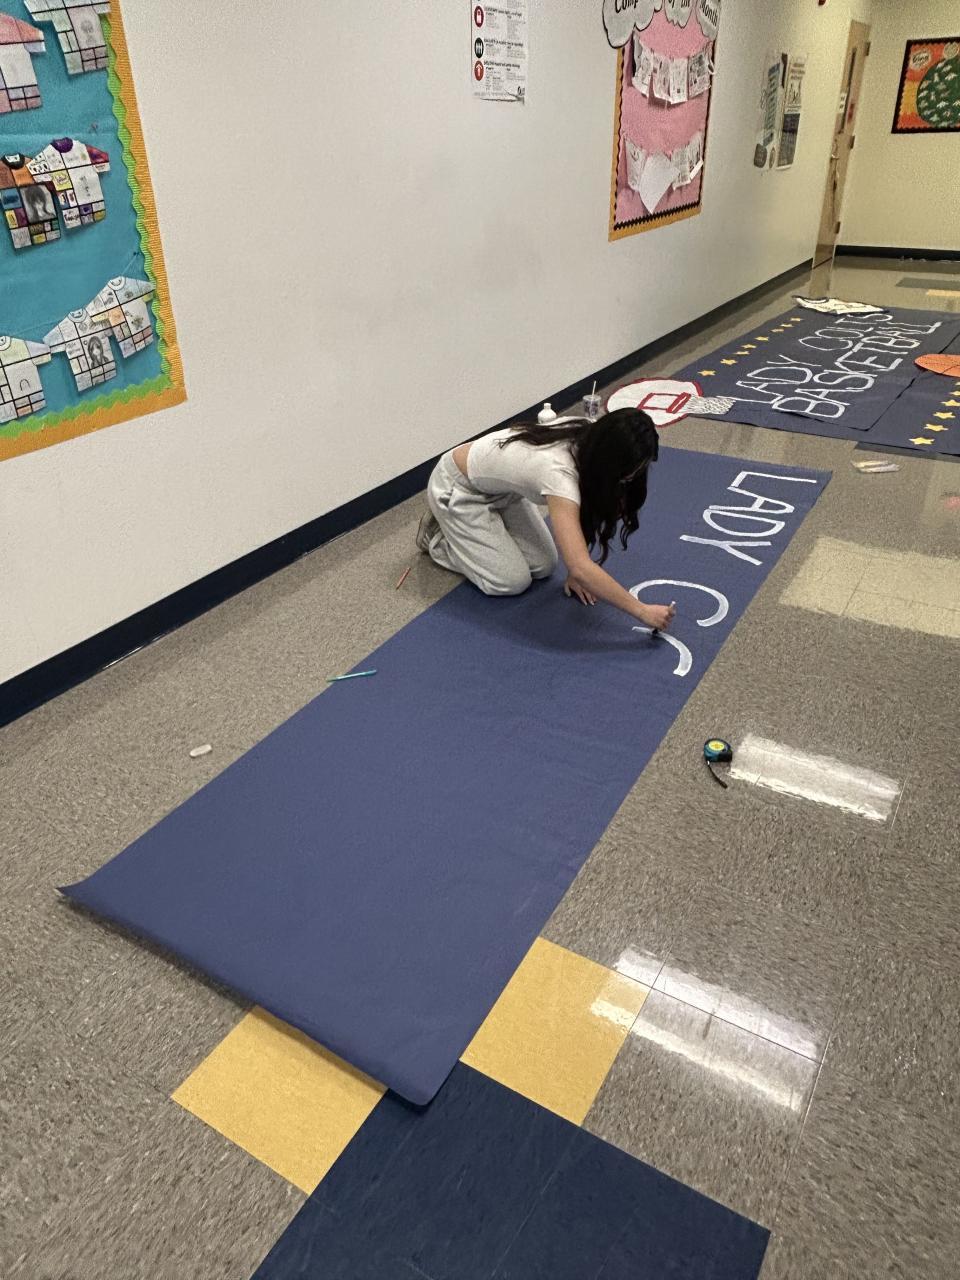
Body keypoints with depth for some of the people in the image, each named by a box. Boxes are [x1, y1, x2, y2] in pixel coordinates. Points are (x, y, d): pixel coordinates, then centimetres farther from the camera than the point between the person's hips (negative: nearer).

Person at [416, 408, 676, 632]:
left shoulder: (589, 441, -18)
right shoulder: (558, 473, -41)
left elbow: (582, 512, -3)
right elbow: (581, 568, -47)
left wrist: (577, 570, -9)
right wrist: (642, 611, -41)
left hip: (497, 485, 8)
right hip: (457, 489, -7)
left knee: (543, 566, 2)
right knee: (512, 581, -11)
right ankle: (438, 537, 11)